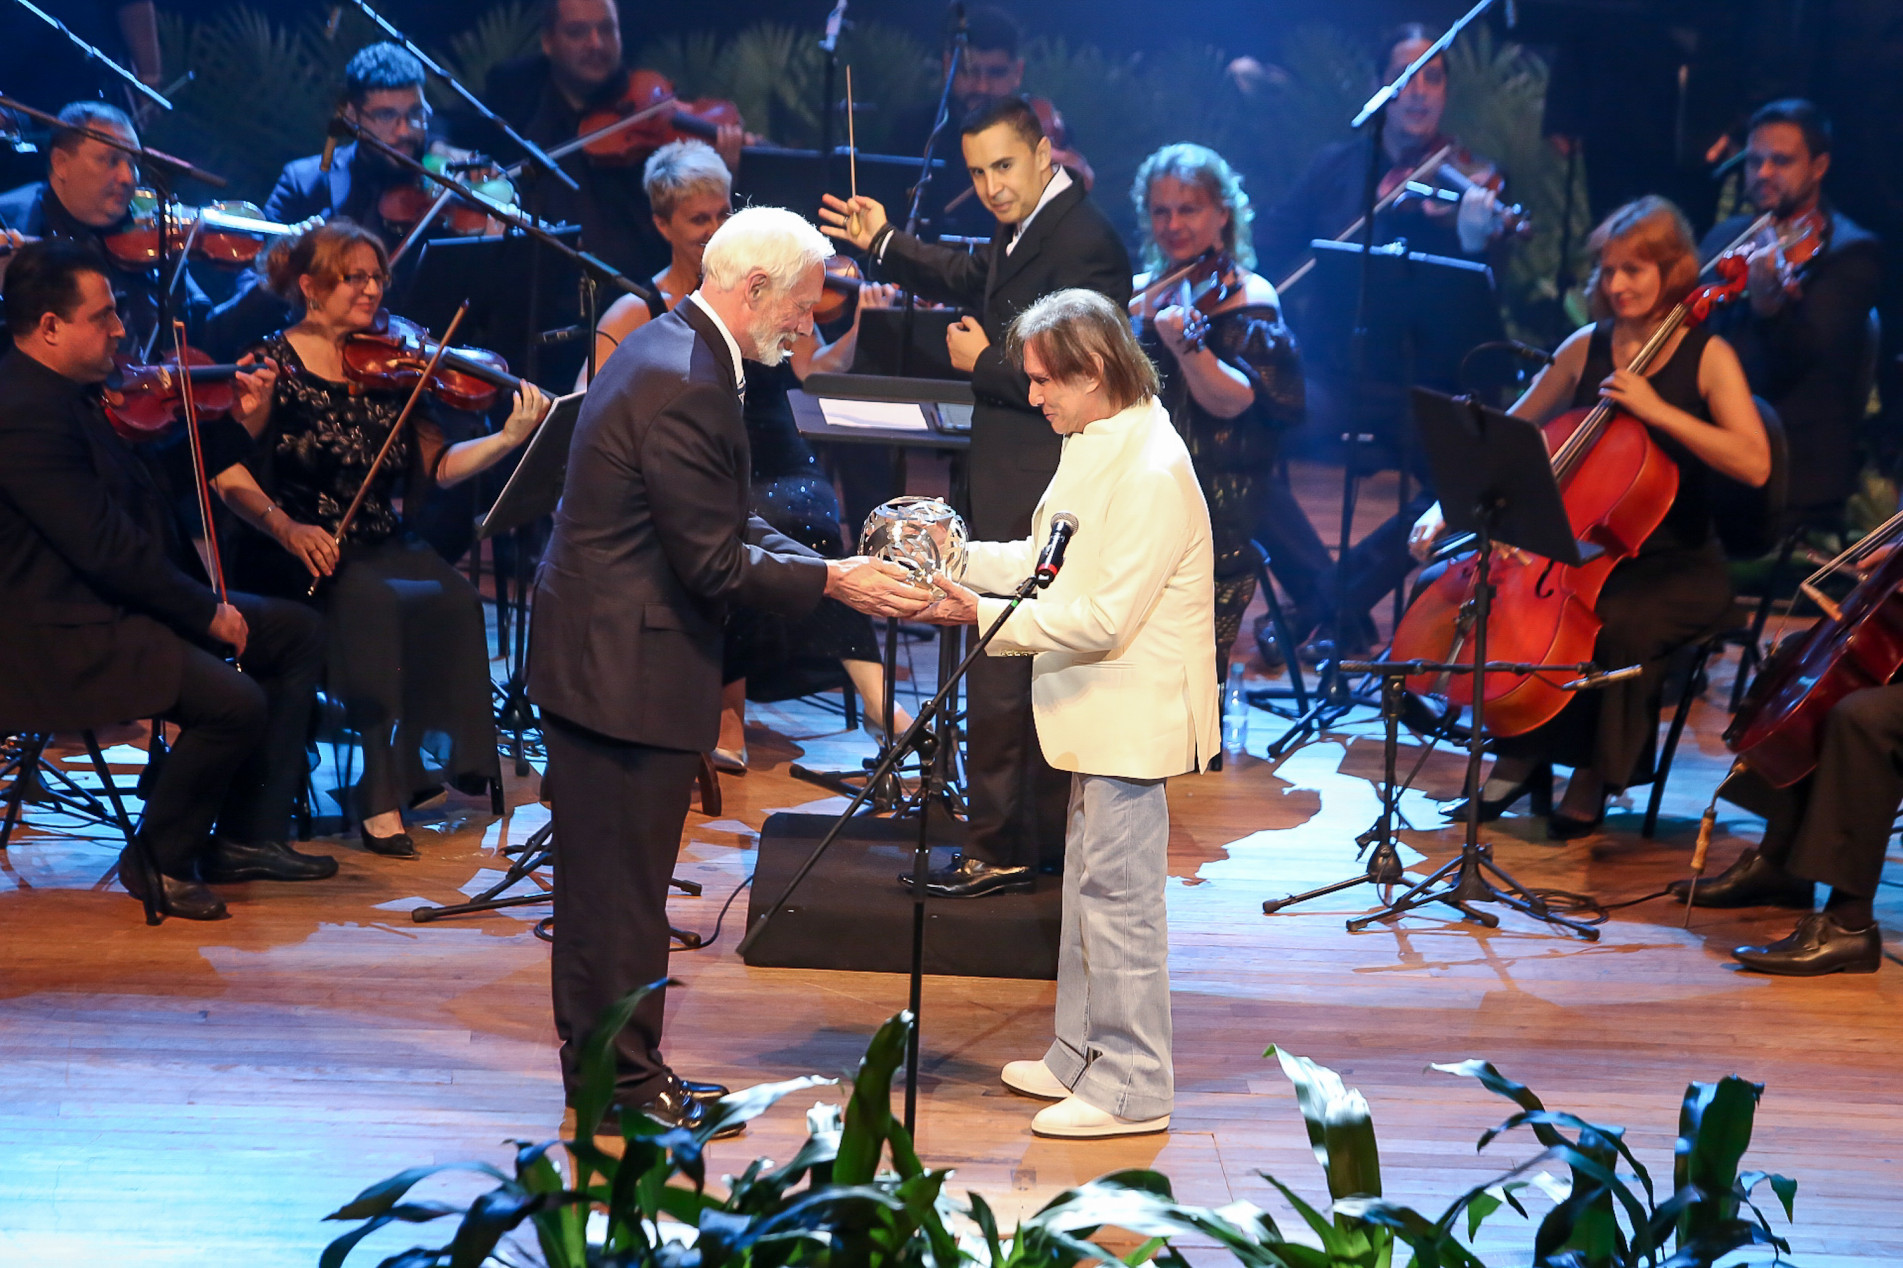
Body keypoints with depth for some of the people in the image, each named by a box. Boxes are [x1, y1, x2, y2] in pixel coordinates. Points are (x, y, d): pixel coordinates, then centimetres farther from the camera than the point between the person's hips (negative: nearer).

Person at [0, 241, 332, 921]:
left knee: (296, 633, 10)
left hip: (118, 604, 11)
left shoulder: (74, 393, 10)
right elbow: (106, 546, -25)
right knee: (234, 701, -27)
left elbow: (157, 488, 19)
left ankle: (246, 837, 9)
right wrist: (205, 611, -18)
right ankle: (159, 860, -3)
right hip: (61, 635, -11)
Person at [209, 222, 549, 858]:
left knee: (454, 599, -25)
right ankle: (380, 789, -27)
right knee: (372, 600, -33)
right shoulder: (276, 364, -1)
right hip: (300, 552, -4)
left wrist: (510, 438, -10)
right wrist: (285, 526, -23)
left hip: (383, 546, 4)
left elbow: (435, 467, 3)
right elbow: (229, 472, -8)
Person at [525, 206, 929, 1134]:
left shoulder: (676, 350, 11)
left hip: (598, 651, 11)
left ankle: (607, 1068, 28)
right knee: (621, 887, 0)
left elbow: (724, 525, 14)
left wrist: (830, 569, 4)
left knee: (608, 878, 18)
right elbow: (712, 563, -22)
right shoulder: (682, 386, -23)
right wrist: (829, 581, -13)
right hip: (626, 667, -11)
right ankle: (623, 1085, 11)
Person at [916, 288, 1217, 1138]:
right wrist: (958, 559, 5)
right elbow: (1047, 560, 17)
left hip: (1134, 715, -10)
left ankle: (1131, 1087, 5)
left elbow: (1103, 617, -25)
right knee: (1089, 891, 18)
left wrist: (988, 618, -22)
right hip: (1099, 713, 10)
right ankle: (1080, 1059, 29)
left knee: (1119, 896, -4)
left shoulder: (1152, 471, -22)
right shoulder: (1096, 447, 10)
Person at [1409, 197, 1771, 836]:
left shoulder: (1707, 356, -6)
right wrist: (1448, 504, 0)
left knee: (1618, 621, -36)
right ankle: (1521, 758, -3)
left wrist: (1655, 409, -24)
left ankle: (1592, 782, -12)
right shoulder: (1587, 347, 7)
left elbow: (1754, 463, -20)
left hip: (1678, 562, -4)